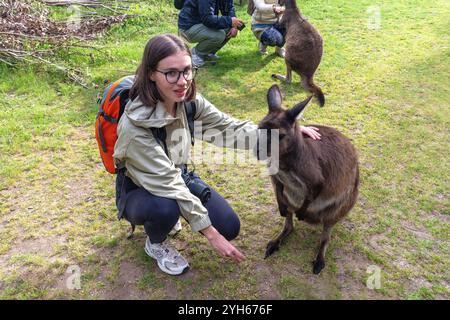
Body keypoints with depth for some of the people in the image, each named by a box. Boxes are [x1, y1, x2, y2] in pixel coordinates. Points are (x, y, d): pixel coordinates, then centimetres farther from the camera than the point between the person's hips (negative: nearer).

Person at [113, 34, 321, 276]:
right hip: (139, 190, -5)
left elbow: (230, 128, -13)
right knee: (165, 208, -39)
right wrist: (211, 234, -28)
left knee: (229, 227, -6)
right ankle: (155, 244, 0)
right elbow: (168, 184, -32)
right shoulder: (135, 123, -34)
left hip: (177, 176, 5)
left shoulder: (189, 100, -16)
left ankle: (166, 217, 19)